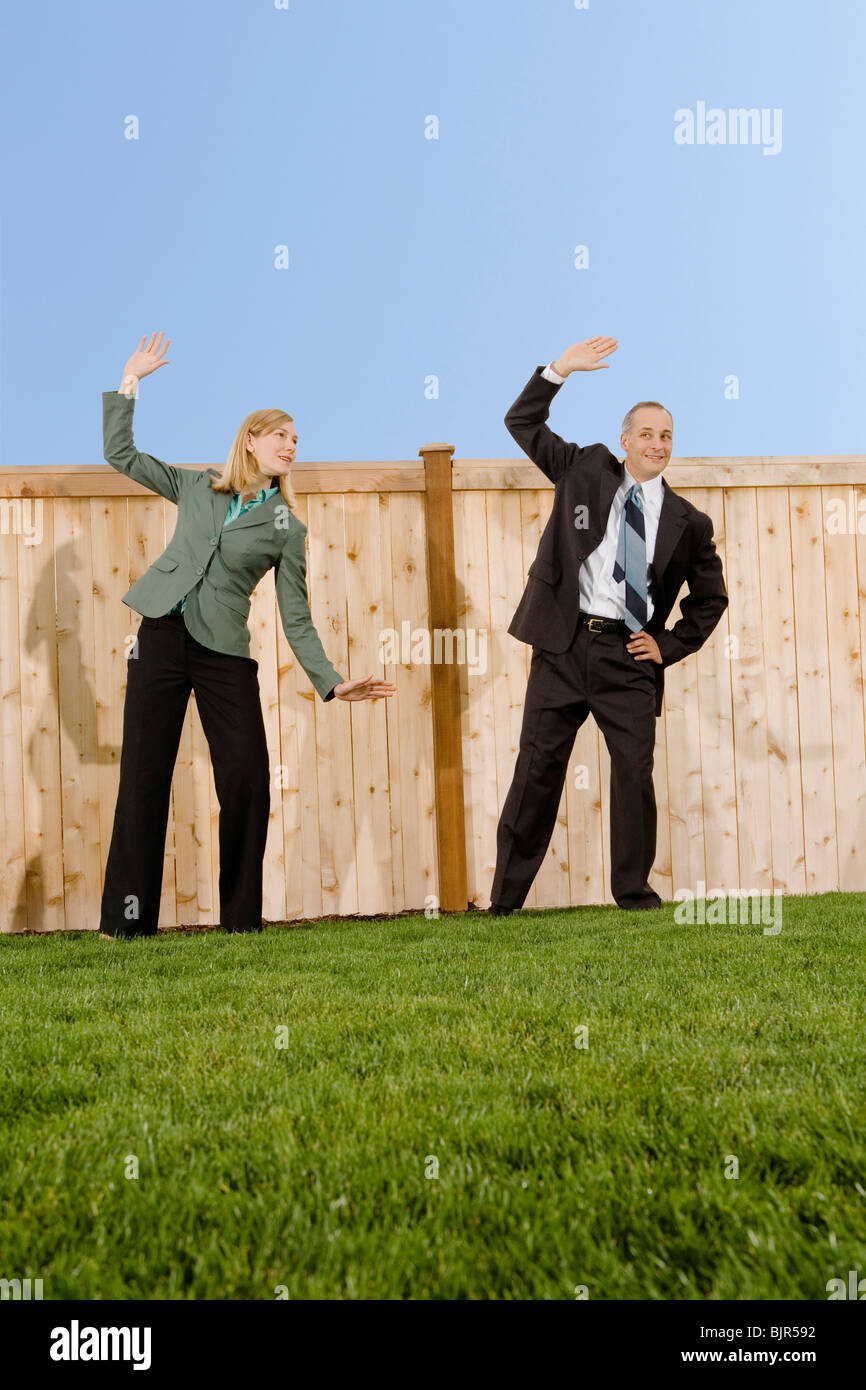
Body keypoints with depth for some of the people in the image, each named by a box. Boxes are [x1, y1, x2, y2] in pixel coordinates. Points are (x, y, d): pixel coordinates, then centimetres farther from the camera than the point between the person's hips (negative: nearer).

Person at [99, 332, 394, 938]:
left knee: (248, 782, -8)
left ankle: (243, 919, 6)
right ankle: (127, 920, 6)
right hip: (162, 637, 0)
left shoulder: (286, 529, 8)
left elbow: (297, 621, 4)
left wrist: (332, 681, -8)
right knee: (143, 777, -1)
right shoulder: (198, 486, 12)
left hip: (225, 654, 0)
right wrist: (130, 381, 9)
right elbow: (120, 454, 15)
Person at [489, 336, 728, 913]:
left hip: (629, 657, 1)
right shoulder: (586, 470, 10)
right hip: (563, 646, 0)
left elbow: (711, 596, 19)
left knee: (635, 774, -1)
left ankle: (634, 891, 14)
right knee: (538, 769, 1)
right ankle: (505, 899, 9)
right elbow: (523, 423, 14)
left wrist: (670, 645, 7)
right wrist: (560, 370, 2)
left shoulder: (687, 521, 9)